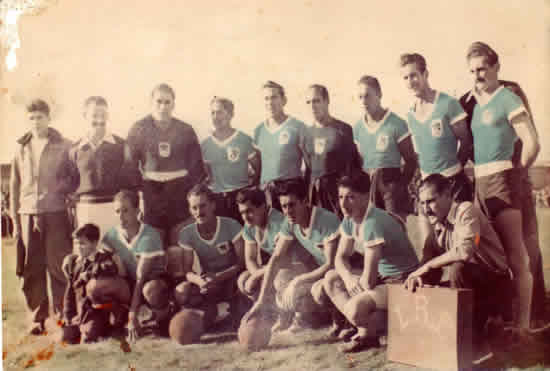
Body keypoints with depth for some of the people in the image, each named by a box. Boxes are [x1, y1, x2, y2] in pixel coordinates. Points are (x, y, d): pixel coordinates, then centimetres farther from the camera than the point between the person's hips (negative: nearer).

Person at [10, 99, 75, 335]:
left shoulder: (63, 147, 2)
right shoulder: (22, 148, 12)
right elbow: (14, 186, 13)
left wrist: (61, 189, -10)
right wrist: (15, 220, 9)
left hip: (55, 214, -3)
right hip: (28, 215, 3)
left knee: (59, 267, -2)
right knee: (32, 271, 5)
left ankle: (64, 315, 9)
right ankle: (37, 318, 15)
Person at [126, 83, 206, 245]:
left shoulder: (185, 130, 7)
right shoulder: (138, 129, 4)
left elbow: (197, 165, 9)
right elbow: (130, 164, 2)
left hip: (180, 191, 1)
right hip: (151, 191, -1)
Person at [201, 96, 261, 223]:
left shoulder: (244, 140, -3)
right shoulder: (205, 144, 6)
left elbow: (257, 168, 3)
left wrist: (251, 188, -2)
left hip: (241, 195, -3)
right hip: (216, 198, 3)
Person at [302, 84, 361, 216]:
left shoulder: (343, 130, -5)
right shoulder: (308, 132, 10)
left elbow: (354, 163, -5)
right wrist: (306, 194, 13)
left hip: (339, 190, -4)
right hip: (314, 192, 5)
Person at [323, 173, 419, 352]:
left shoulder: (373, 223, -27)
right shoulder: (350, 220, 1)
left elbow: (368, 280, -28)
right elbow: (340, 257, 7)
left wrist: (358, 283, -6)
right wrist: (348, 277, -13)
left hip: (402, 282, -10)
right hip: (382, 276, 10)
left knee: (355, 308, -29)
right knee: (331, 278, 9)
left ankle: (370, 335, 7)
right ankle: (364, 331, 5)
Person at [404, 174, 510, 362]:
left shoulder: (466, 211, -17)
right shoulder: (437, 226, 6)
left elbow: (464, 251, -33)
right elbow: (430, 260, 5)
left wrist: (426, 267, -25)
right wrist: (419, 275, -18)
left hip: (496, 282, -8)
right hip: (472, 284, 8)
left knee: (457, 269, -33)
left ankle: (477, 344, -22)